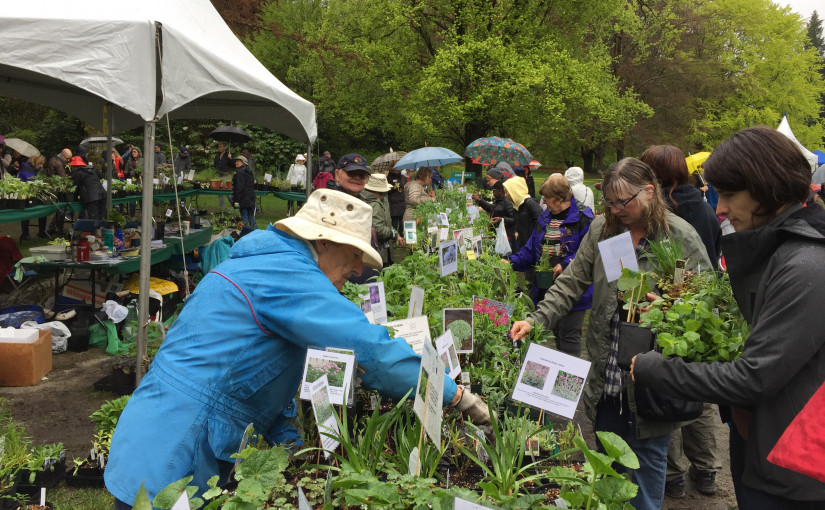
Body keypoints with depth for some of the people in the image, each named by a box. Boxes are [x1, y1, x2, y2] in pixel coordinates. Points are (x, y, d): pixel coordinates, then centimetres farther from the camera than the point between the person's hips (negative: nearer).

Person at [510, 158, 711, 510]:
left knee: (647, 463, 11)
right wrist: (536, 319, -9)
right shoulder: (601, 229, 3)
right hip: (605, 376, 4)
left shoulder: (681, 237, -9)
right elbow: (572, 282, 3)